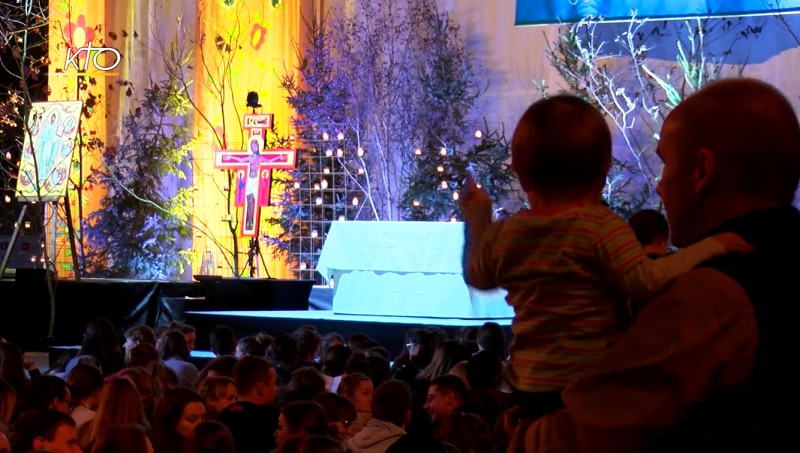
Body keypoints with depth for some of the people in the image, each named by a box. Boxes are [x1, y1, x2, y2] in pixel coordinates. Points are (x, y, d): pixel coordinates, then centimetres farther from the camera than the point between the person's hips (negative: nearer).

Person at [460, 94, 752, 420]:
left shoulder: (503, 235, 4)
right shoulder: (602, 226, -14)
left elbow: (477, 276, 23)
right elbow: (646, 281, -24)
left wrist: (477, 220, 38)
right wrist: (709, 247, -18)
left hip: (529, 386, 6)